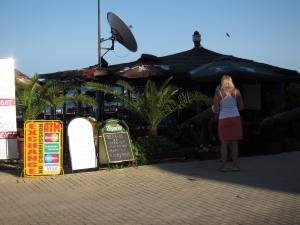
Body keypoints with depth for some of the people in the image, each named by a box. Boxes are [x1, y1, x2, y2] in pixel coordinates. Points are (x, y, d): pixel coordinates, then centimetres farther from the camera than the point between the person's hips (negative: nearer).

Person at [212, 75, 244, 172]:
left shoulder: (218, 93, -3)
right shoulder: (236, 92, 2)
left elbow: (216, 110, -5)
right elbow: (241, 107, 5)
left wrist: (213, 107, 17)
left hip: (223, 119, -1)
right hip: (235, 118, 1)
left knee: (224, 143, 6)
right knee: (234, 142, 7)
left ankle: (224, 165, 5)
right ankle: (235, 165, 8)